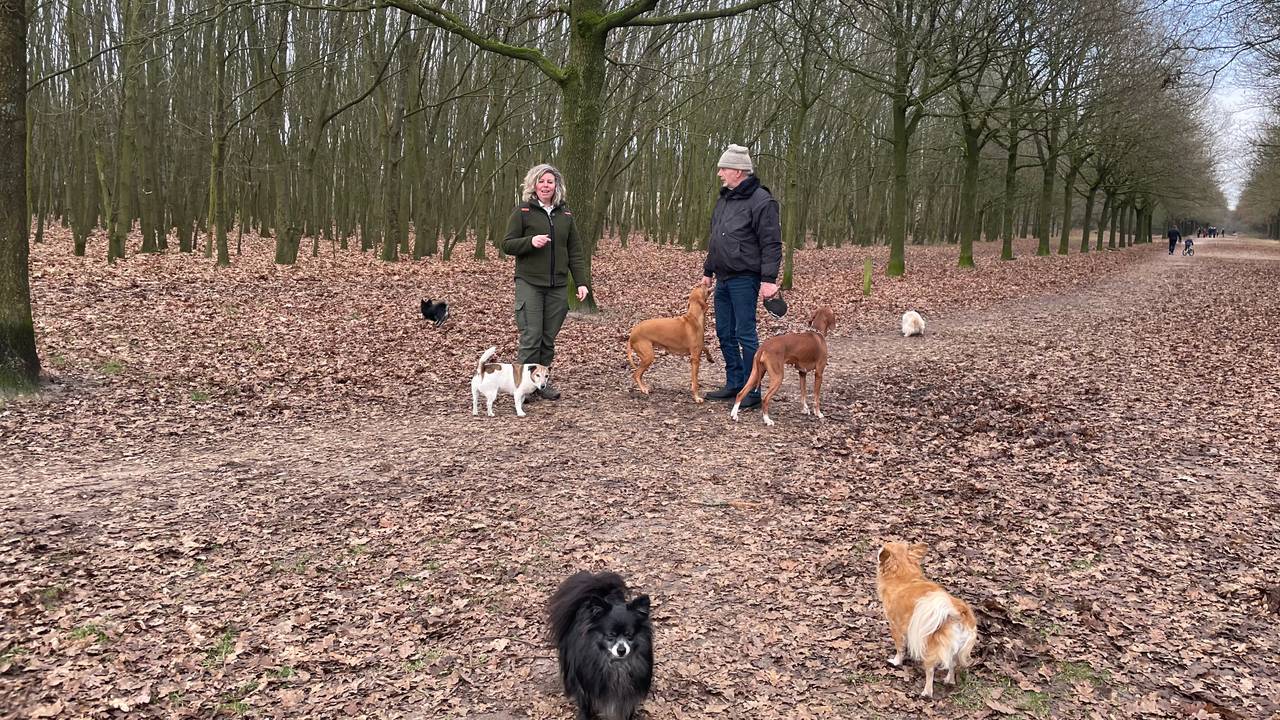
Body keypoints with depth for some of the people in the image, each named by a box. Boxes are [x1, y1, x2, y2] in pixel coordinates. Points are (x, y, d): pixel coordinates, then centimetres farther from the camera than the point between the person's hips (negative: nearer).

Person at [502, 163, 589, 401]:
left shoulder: (565, 214, 13)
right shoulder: (522, 211, 1)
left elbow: (575, 251, 12)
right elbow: (507, 245, -1)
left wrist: (582, 282, 4)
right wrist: (531, 241, -19)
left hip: (558, 286, 4)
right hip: (529, 283, -4)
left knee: (549, 337, 6)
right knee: (531, 336, -8)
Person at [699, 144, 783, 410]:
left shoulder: (761, 201, -12)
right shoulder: (723, 200, 15)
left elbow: (772, 244, -16)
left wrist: (769, 279, -21)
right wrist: (708, 271, 22)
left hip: (745, 280, -9)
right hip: (723, 279, 9)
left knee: (745, 334, -5)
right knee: (725, 333, 12)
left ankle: (752, 391, 2)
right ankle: (734, 384, 23)